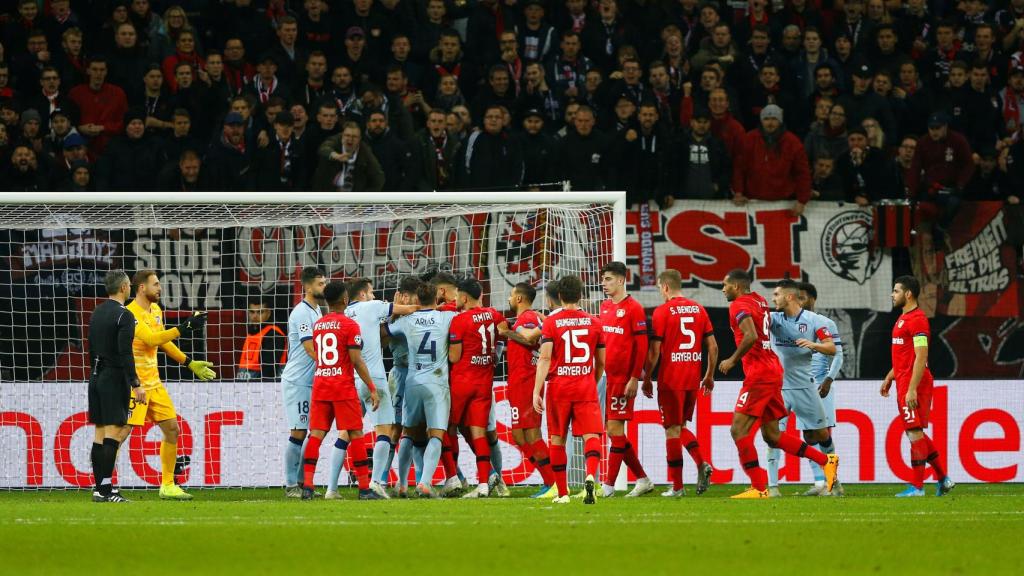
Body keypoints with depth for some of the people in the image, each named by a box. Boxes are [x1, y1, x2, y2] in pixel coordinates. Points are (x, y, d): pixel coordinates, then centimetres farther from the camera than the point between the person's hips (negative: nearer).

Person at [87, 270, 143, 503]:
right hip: (115, 378, -8)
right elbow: (125, 353, -19)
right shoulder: (123, 316, -12)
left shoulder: (97, 313, 13)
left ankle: (100, 486, 9)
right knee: (112, 433, -8)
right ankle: (105, 489, -13)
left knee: (100, 433, 8)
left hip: (96, 378, 8)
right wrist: (136, 385, -18)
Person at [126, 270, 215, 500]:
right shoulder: (131, 313, -16)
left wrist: (190, 363, 24)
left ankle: (168, 485, 17)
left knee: (172, 429, 9)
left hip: (153, 382, 9)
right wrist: (184, 328, -29)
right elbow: (152, 339, -28)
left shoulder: (156, 310, 12)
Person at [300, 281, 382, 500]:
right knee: (356, 435, -1)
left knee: (316, 434, 2)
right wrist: (372, 389, -7)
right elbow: (356, 361, -11)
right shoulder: (349, 325, -7)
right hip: (344, 387, -5)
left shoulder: (317, 326, 11)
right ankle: (364, 488, -1)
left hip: (319, 384, 5)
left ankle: (307, 485, -6)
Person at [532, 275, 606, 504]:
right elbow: (601, 362, 13)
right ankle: (590, 475, -34)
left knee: (557, 439, 11)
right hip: (586, 388, 1)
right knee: (591, 435, -6)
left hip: (558, 389, -1)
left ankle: (562, 492, 13)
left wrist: (536, 391, -12)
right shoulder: (594, 322, 7)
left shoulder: (551, 322, -2)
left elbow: (544, 358, -11)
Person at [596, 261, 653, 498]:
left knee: (615, 429, -8)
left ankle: (608, 485, -5)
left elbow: (641, 346, -12)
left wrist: (634, 378, -16)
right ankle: (643, 480, 18)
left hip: (623, 378, -8)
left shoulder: (633, 308, -9)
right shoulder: (605, 307, 14)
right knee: (612, 431, 8)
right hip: (607, 376, 8)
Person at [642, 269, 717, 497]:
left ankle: (677, 486, 1)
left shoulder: (662, 311, -7)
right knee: (681, 427, 19)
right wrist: (710, 375, 19)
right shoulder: (699, 309, 8)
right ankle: (702, 464, -5)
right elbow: (713, 346, 9)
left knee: (672, 430, 0)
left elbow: (654, 351, -9)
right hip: (693, 379, 5)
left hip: (670, 379, -5)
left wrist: (646, 379, 0)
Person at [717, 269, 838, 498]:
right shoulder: (759, 301, 16)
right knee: (771, 435, 13)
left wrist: (733, 360, -16)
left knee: (739, 429, -9)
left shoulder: (740, 306, -11)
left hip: (759, 375, -9)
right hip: (774, 371, 9)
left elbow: (751, 336, -25)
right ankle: (826, 461, 12)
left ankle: (759, 488, -12)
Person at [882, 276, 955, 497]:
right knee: (916, 433, 12)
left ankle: (917, 487, -5)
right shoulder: (904, 318, 17)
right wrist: (890, 377, 24)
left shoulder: (917, 320, -14)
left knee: (915, 433, -7)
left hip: (913, 385, -10)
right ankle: (943, 479, 18)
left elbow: (920, 357, -20)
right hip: (904, 383, 10)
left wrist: (912, 389, -24)